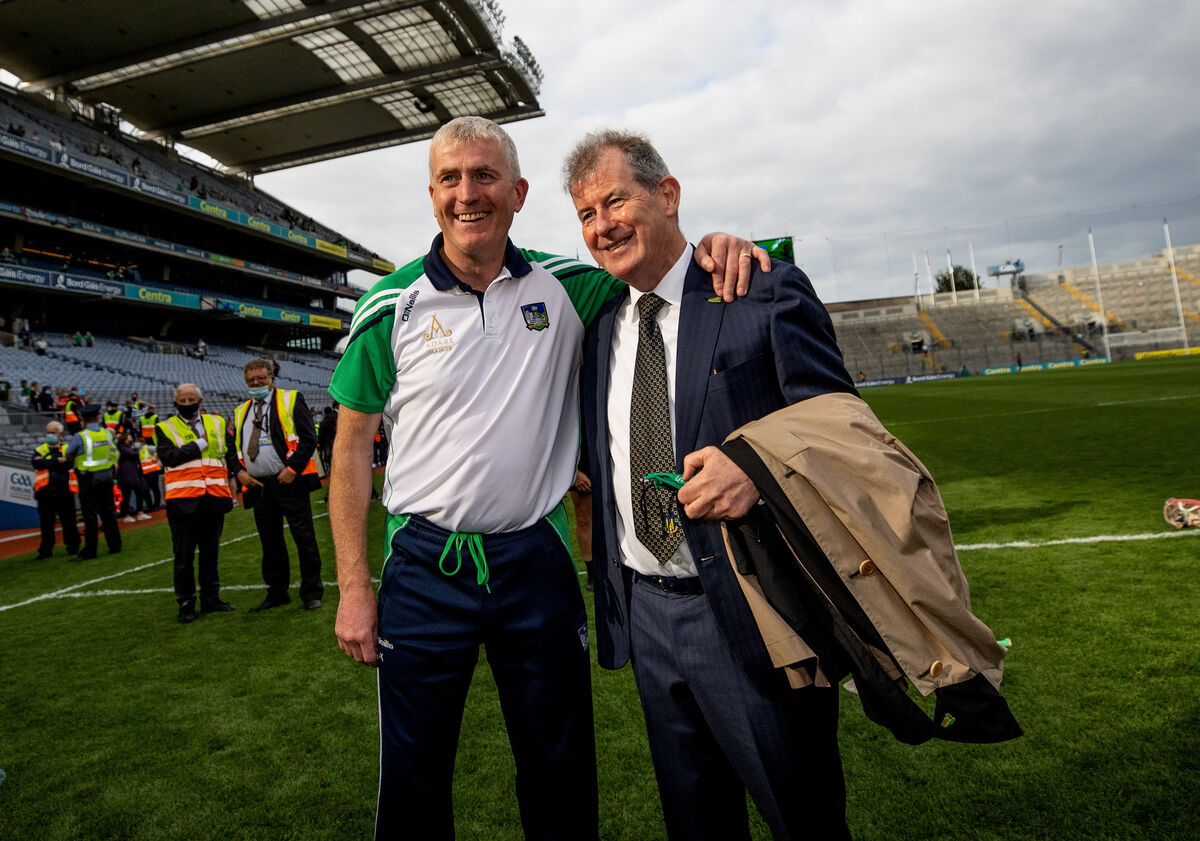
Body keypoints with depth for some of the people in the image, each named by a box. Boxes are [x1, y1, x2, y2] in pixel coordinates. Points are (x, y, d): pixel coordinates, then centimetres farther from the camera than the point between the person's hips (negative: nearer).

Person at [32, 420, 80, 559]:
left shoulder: (67, 449, 8)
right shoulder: (40, 449, 12)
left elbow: (68, 464, -11)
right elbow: (36, 463, -9)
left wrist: (46, 462, -10)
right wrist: (57, 461, -14)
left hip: (64, 492, -2)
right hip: (45, 492, 2)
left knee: (68, 521, 4)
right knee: (46, 523, 7)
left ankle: (73, 547, 16)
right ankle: (46, 550, 17)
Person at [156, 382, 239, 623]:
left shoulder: (217, 423, 13)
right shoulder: (165, 428, 3)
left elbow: (230, 454, 14)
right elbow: (167, 457, -12)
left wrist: (233, 478, 1)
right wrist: (199, 444, -10)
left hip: (214, 496, 3)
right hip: (183, 499, -3)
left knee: (210, 550, 12)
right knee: (184, 553, 2)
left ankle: (211, 598, 21)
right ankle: (186, 603, 11)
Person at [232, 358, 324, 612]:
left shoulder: (291, 400, 2)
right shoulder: (241, 412, 18)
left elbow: (309, 438, -6)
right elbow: (235, 448, 19)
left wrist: (292, 468, -15)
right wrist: (240, 472, 0)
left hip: (289, 482, -5)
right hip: (258, 487, 5)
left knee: (304, 538, -2)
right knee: (270, 542, 11)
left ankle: (312, 593, 8)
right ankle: (277, 593, 22)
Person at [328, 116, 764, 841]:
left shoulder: (565, 287, -1)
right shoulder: (392, 307, -3)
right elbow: (352, 444, 1)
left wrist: (713, 242, -14)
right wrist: (353, 587, -3)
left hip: (537, 562, 1)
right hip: (424, 569, 0)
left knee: (562, 780, 17)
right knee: (413, 783, 15)